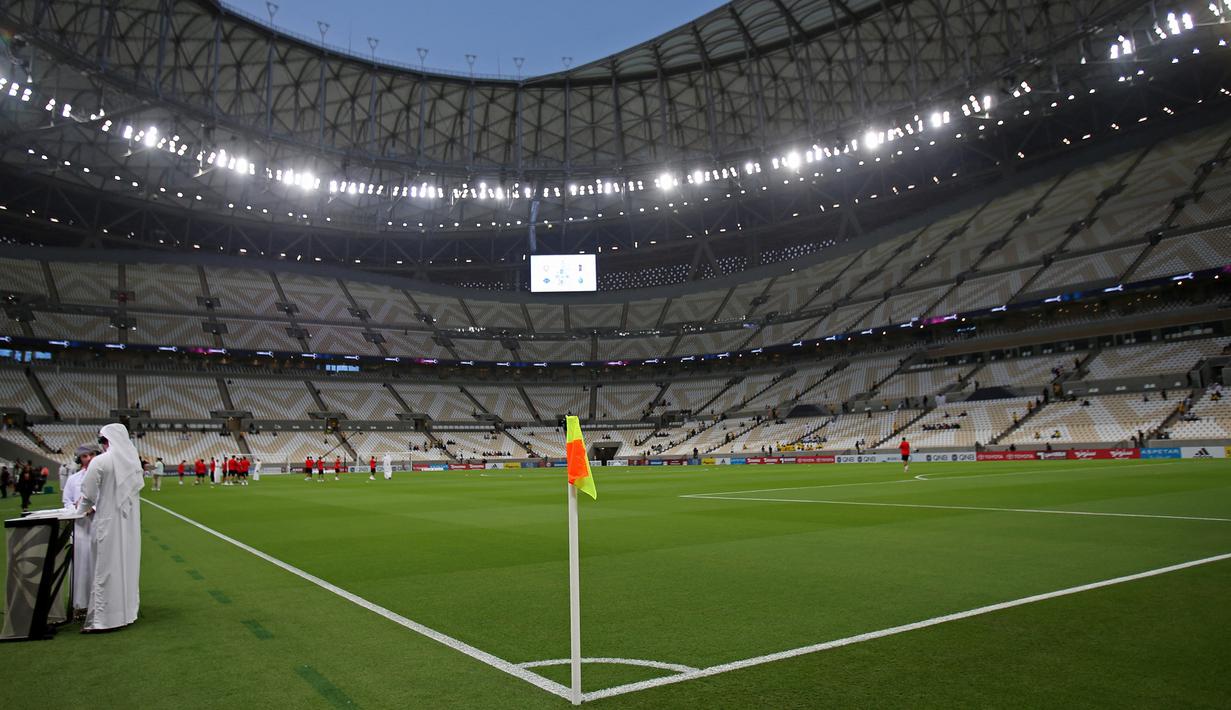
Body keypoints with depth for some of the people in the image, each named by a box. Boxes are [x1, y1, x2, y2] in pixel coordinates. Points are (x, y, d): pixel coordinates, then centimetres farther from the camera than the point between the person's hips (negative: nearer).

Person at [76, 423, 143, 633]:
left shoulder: (99, 462, -14)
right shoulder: (133, 460, 3)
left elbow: (88, 495, -9)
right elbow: (137, 488, 9)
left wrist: (81, 511, 13)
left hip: (108, 522, -6)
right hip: (130, 521, 6)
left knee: (106, 569, 1)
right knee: (127, 565, 14)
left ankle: (101, 619, 7)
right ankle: (127, 610, 23)